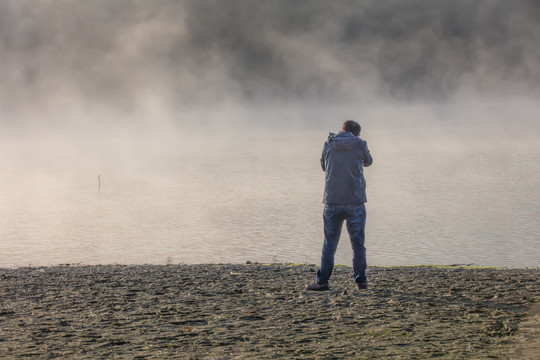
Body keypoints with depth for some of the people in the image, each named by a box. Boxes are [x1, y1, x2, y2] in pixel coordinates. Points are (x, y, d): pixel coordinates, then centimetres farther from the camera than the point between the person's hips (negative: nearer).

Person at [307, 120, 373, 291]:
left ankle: (322, 281, 5)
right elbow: (368, 161, 18)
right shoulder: (360, 144, -1)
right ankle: (360, 280, 7)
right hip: (355, 200, -1)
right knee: (358, 243, 5)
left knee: (329, 242, 7)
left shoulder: (329, 144, 4)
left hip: (332, 201, 2)